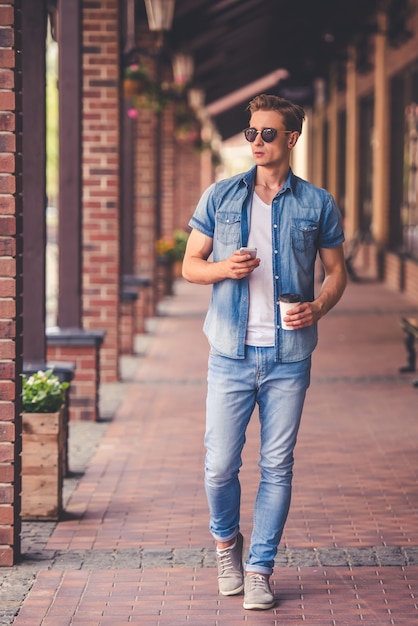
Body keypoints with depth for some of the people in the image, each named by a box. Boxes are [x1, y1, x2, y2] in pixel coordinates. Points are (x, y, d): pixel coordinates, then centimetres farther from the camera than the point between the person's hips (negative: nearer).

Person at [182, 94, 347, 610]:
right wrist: (224, 268, -12)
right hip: (231, 354, 0)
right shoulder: (220, 197, 6)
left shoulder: (317, 204, 5)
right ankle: (226, 541, 27)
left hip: (288, 357, 0)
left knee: (277, 467, 2)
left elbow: (336, 271, 11)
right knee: (220, 465, -1)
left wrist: (318, 307, -10)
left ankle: (259, 569, 13)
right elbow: (190, 265, 9)